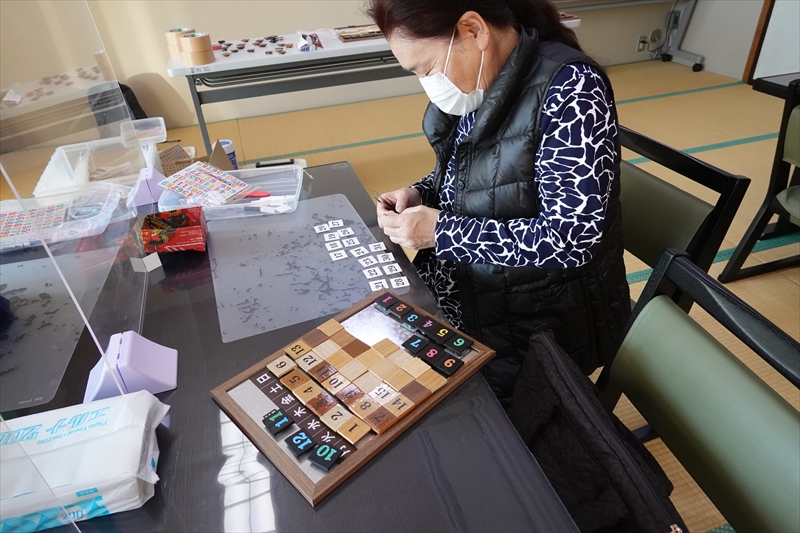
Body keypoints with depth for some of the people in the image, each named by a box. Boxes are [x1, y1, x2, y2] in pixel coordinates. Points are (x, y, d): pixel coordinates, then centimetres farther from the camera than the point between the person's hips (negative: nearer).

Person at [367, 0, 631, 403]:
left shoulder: (570, 87, -22)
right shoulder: (479, 83, 0)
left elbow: (571, 240, -27)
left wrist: (440, 231, -24)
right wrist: (420, 195, -5)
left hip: (541, 327, -7)